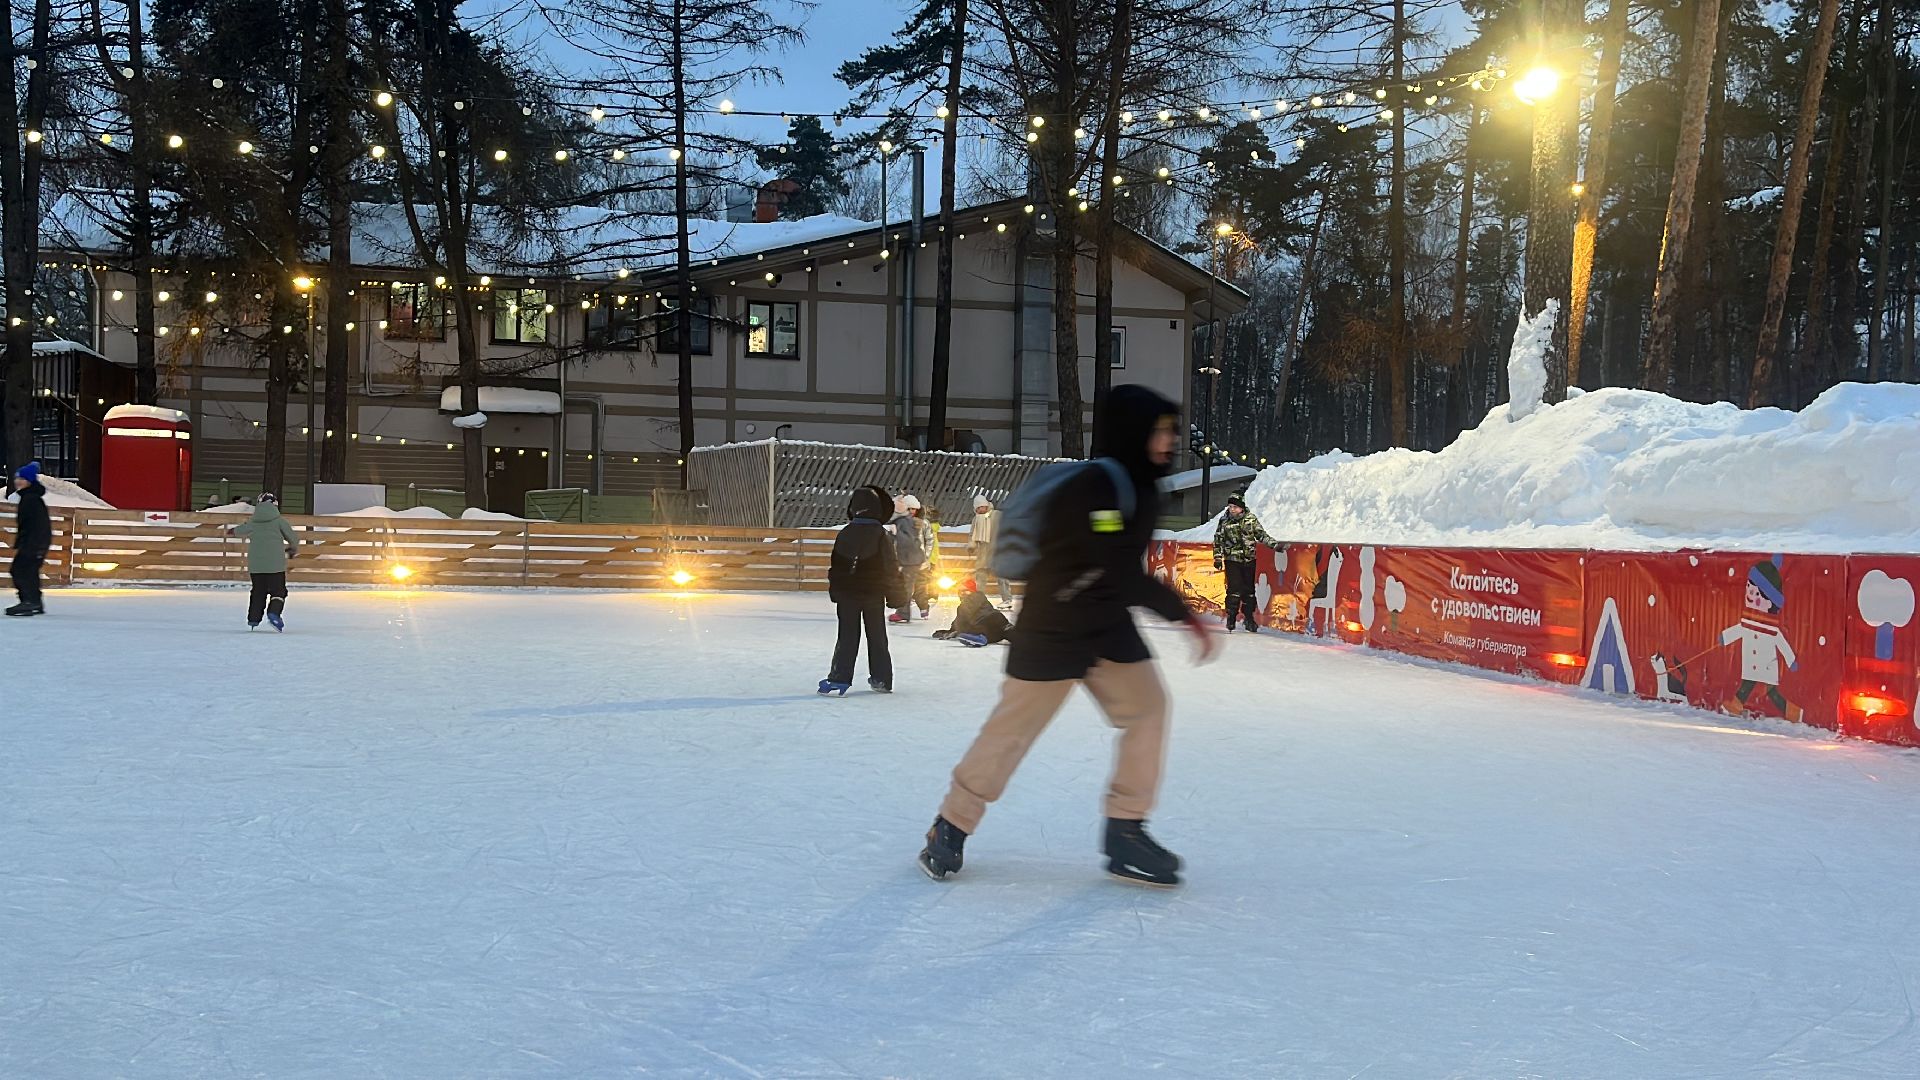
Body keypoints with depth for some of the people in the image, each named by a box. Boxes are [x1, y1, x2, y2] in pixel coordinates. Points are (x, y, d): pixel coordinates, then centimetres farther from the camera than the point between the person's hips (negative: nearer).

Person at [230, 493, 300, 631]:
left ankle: (253, 619, 16)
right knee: (278, 592, 2)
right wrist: (292, 549, 25)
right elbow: (293, 539, 2)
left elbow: (239, 530, 30)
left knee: (258, 592, 17)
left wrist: (232, 529, 55)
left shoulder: (252, 524, 11)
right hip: (275, 564, -4)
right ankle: (273, 613, -20)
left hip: (255, 565, 4)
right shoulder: (279, 521, 0)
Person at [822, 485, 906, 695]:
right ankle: (881, 679, 16)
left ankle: (839, 680, -4)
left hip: (847, 593, 1)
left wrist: (834, 590, 14)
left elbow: (836, 566, 3)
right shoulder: (881, 534, -10)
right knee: (877, 637, 12)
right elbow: (891, 567, -8)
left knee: (847, 637, 4)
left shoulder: (845, 534, -4)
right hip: (874, 594, -1)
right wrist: (893, 593, 1)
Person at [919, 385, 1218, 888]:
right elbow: (1120, 573, -30)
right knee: (1014, 725, -1)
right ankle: (951, 827, 15)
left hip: (1109, 625, 8)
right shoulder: (1092, 488, -25)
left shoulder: (1143, 489, 4)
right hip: (1054, 626, -8)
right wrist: (1184, 615, -27)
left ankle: (1125, 831, 7)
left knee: (1147, 706, -1)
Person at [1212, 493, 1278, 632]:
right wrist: (1217, 558, 0)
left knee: (1249, 589, 7)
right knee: (1234, 589, -12)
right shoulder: (1224, 521, -2)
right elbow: (1218, 540, 5)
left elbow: (1261, 535, 9)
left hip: (1249, 560, 2)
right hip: (1232, 560, -2)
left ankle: (1249, 618, 18)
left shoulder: (1251, 519, 0)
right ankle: (1231, 618, -4)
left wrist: (1274, 544, 1)